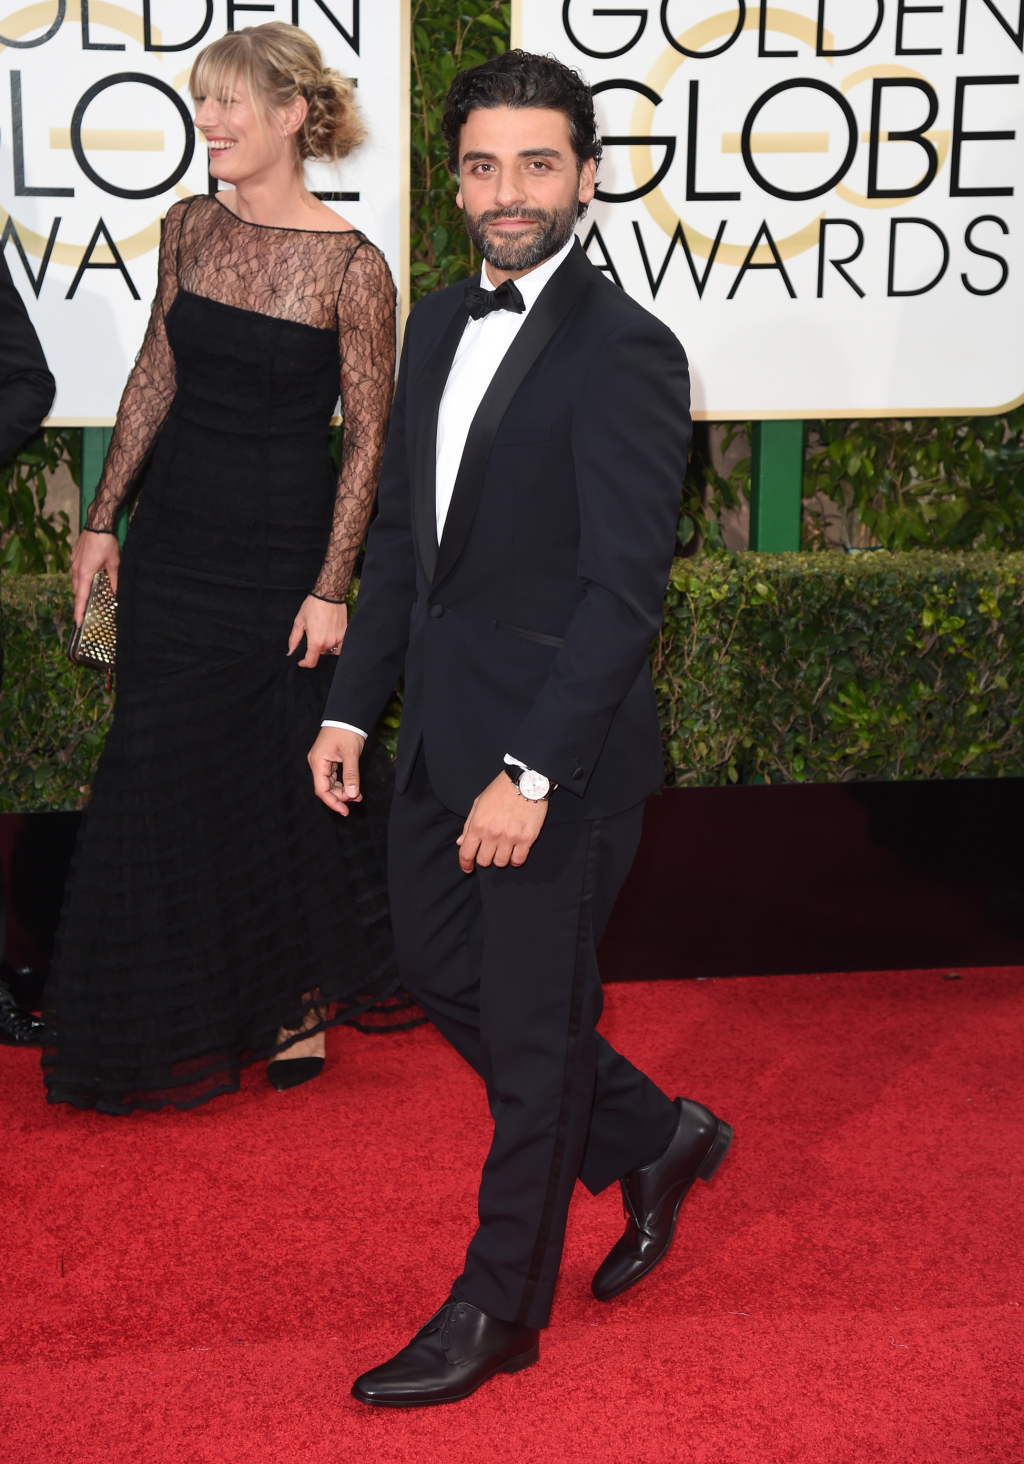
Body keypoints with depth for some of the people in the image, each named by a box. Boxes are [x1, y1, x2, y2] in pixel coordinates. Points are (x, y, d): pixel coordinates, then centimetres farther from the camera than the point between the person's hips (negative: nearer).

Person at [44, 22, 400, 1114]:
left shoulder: (350, 266, -12)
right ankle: (185, 1021, 26)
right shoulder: (189, 228, 2)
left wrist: (331, 586, -12)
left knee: (281, 772, 6)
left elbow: (369, 438, -9)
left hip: (281, 543, -5)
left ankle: (301, 999, 30)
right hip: (175, 534, 5)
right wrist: (102, 520, 9)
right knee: (166, 770, 9)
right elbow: (156, 376, 11)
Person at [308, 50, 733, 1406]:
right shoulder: (442, 324, 9)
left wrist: (533, 772, -23)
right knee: (440, 972, 19)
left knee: (534, 1033, 5)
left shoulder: (625, 352, -16)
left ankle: (499, 1309, 24)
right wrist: (352, 706, 10)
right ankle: (653, 1140, 39)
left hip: (561, 750, -8)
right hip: (445, 735, 9)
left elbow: (624, 589, -20)